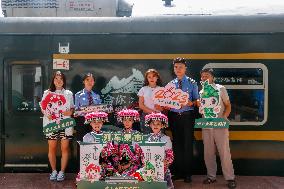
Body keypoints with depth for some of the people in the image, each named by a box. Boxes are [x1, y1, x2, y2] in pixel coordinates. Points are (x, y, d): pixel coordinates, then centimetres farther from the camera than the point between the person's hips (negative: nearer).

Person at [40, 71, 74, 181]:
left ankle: (62, 172, 13)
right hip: (51, 124, 0)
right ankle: (54, 171, 20)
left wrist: (70, 112, -9)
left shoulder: (68, 94, 8)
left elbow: (72, 108, 12)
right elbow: (42, 107, 9)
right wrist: (46, 114, -9)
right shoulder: (47, 93, 7)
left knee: (65, 148, 1)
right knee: (52, 148, 5)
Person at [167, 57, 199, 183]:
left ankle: (187, 173, 13)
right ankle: (178, 172, 20)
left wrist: (192, 103, -19)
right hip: (174, 116, 3)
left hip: (187, 116, -3)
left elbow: (197, 100, 1)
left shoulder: (192, 83, 3)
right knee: (176, 144, 8)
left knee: (188, 143, 1)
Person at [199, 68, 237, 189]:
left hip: (220, 125, -4)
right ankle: (211, 176, 20)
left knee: (224, 152, -5)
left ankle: (230, 178, 4)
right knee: (208, 153, 8)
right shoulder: (201, 92, 13)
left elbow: (228, 106, 1)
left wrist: (223, 118, -14)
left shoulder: (220, 89, 1)